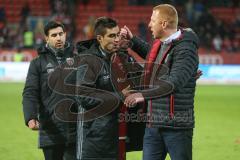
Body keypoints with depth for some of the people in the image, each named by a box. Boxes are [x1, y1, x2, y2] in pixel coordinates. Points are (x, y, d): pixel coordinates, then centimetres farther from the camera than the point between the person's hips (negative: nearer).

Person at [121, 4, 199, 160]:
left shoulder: (186, 49, -16)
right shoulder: (159, 44, 12)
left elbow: (175, 82, -30)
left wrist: (144, 95, -37)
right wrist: (133, 40, 27)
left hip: (177, 126, -8)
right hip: (153, 124, 8)